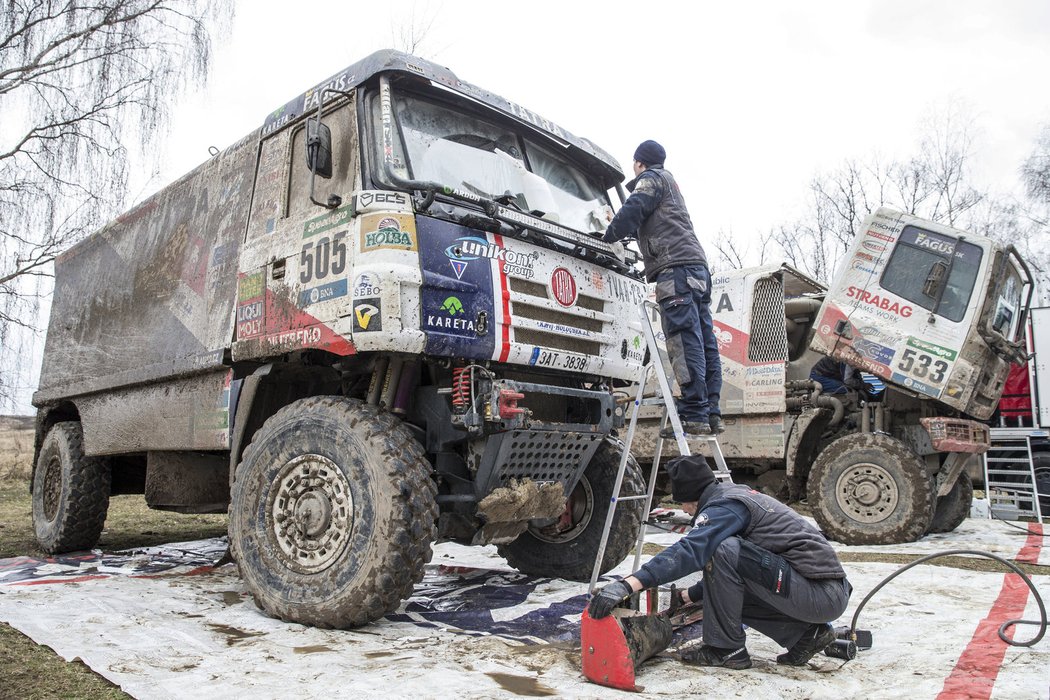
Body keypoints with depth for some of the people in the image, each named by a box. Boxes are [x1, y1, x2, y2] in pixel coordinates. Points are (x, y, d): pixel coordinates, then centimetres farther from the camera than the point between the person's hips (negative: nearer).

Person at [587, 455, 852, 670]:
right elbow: (727, 574, 28)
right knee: (727, 588, 16)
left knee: (724, 552, -20)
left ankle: (726, 649, -5)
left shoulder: (726, 505, -13)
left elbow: (689, 551, -30)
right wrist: (688, 596, 29)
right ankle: (805, 633, 13)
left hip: (821, 594, -10)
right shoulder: (736, 495, 16)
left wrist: (628, 585, -34)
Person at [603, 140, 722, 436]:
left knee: (685, 342, -16)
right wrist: (621, 230, 52)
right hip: (697, 267, 10)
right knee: (704, 341, 2)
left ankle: (694, 416, -21)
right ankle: (711, 414, 1)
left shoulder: (651, 179, 8)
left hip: (675, 267, -10)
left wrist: (608, 236, 6)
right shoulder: (670, 183, 36)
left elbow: (632, 212, -6)